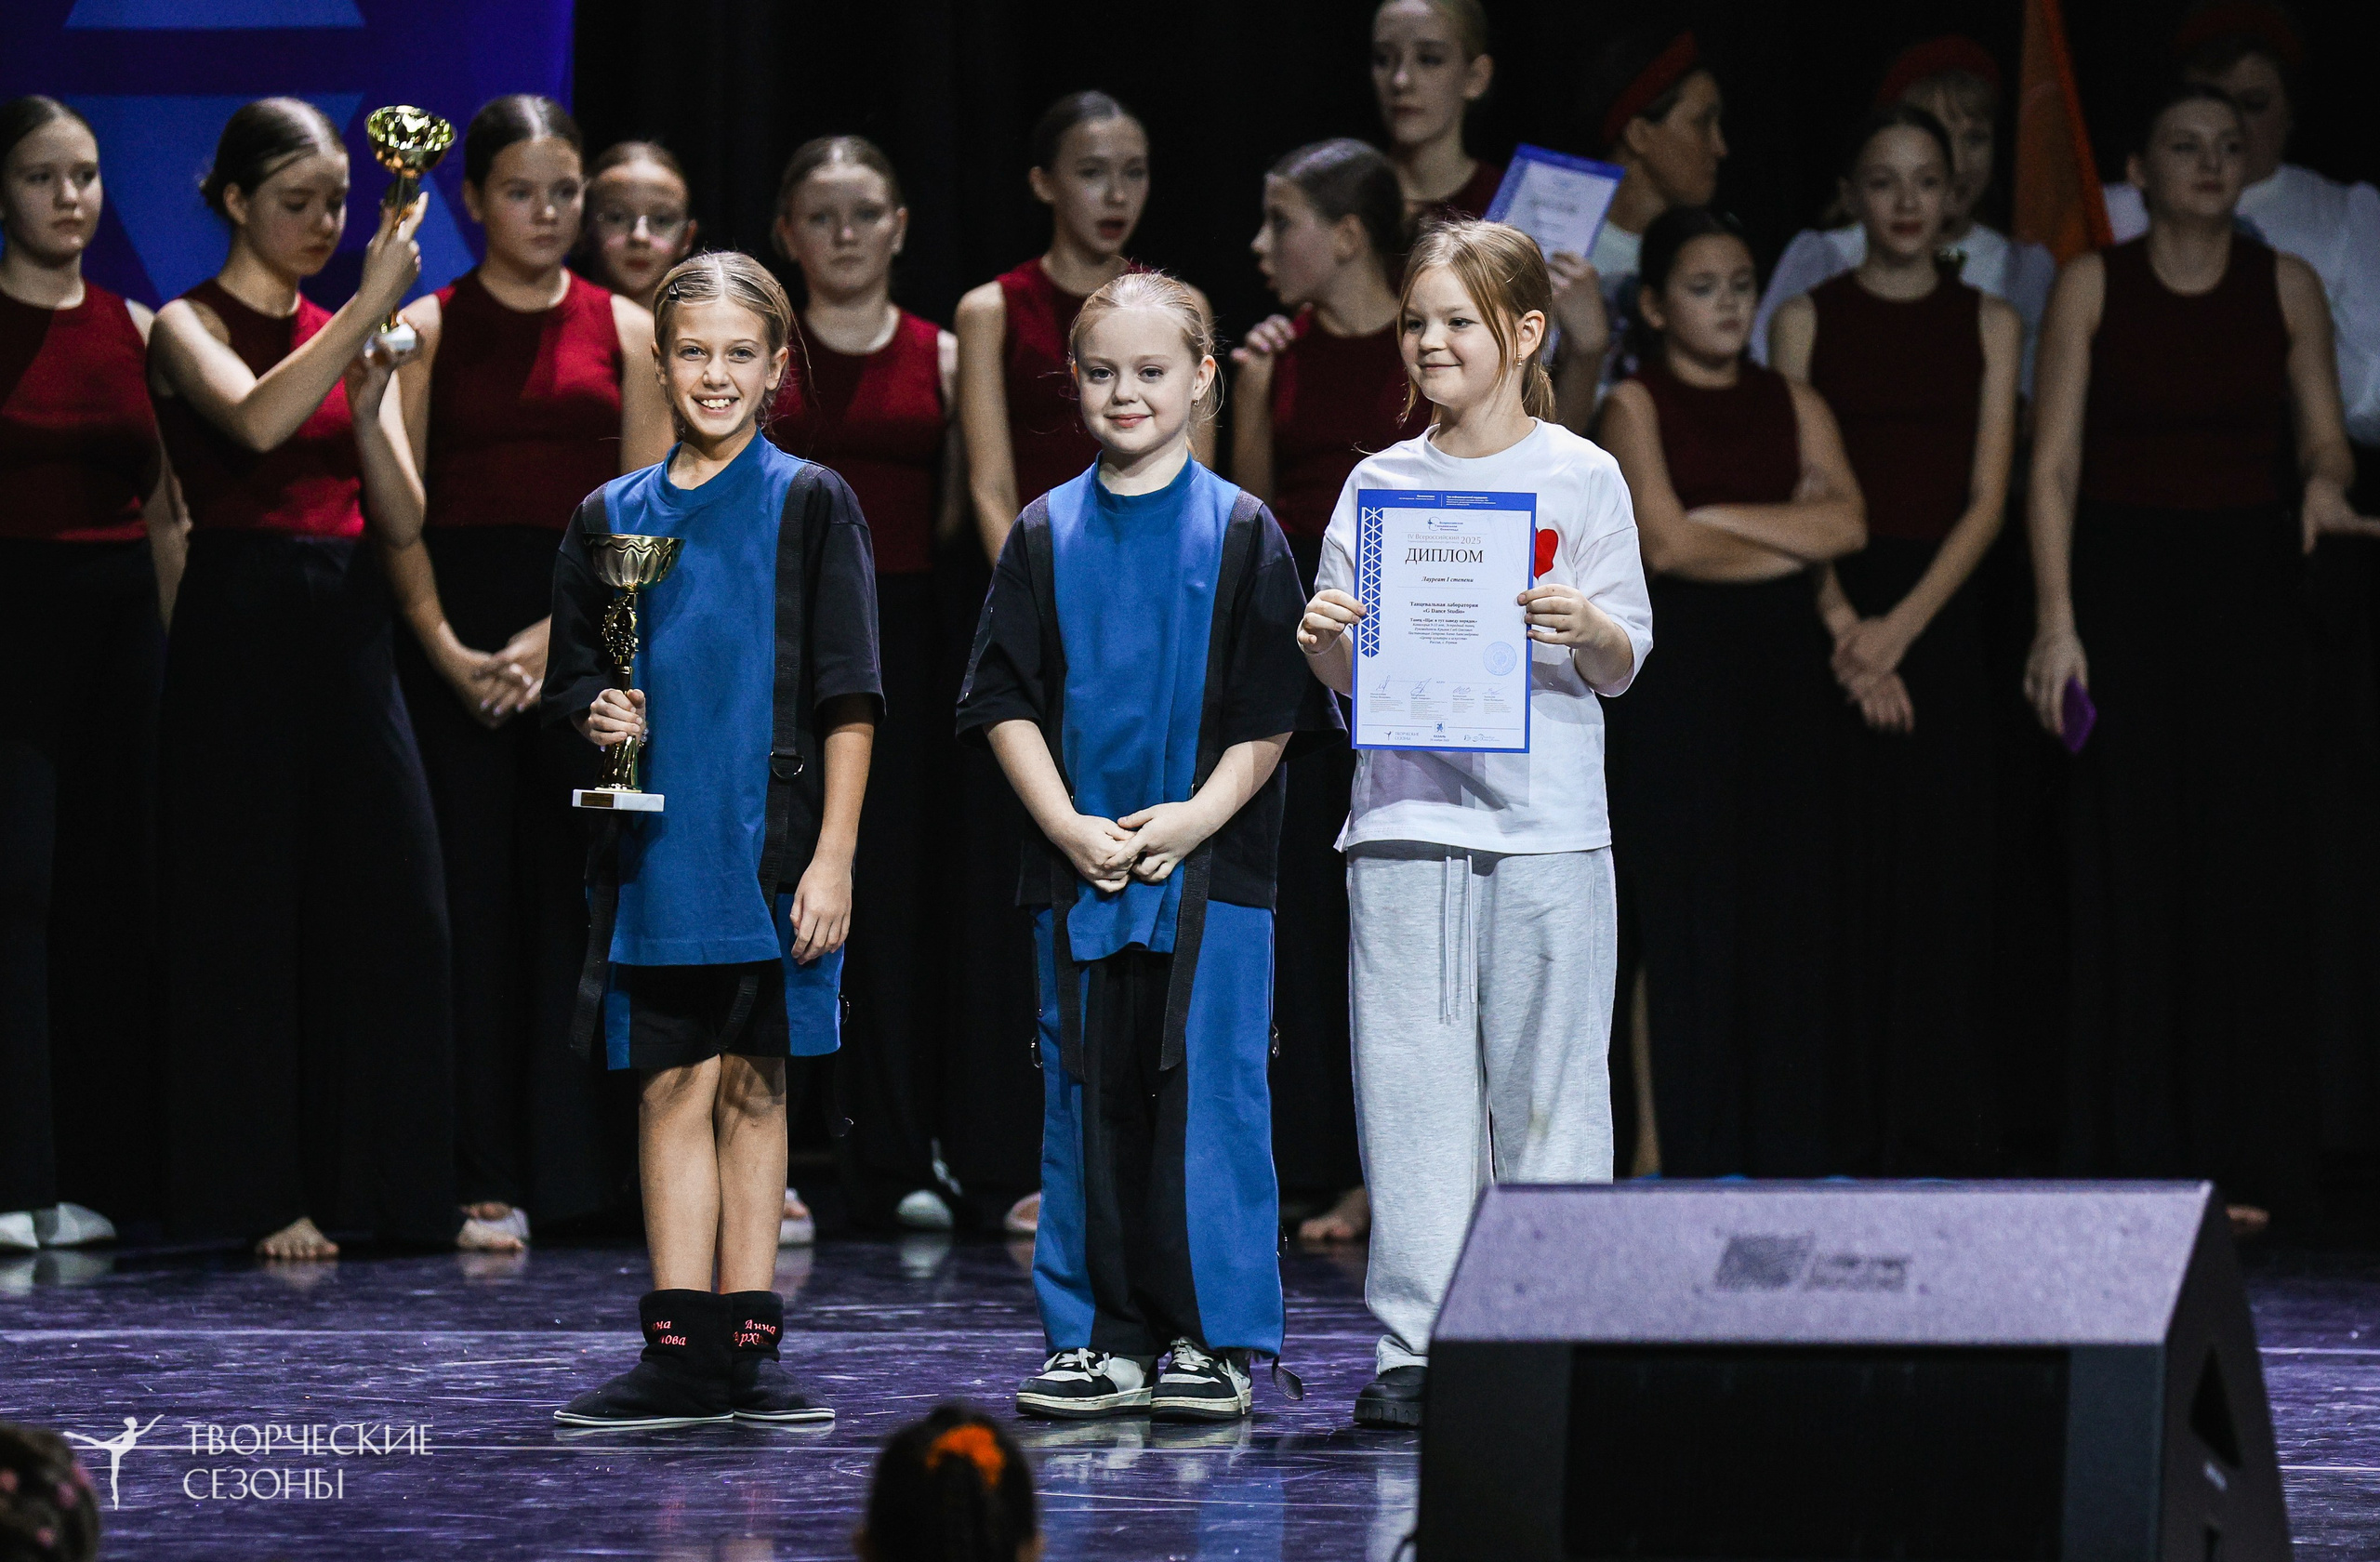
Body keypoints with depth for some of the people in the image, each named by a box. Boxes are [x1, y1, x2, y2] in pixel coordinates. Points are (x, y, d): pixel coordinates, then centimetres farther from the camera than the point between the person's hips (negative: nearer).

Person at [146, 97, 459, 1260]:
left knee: (388, 901, 0)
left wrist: (368, 409, -9)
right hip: (242, 628, -5)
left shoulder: (346, 337, 15)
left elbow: (404, 521, 8)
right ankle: (267, 1193, 2)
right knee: (251, 903, -3)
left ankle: (400, 1181, 6)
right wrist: (372, 302, -26)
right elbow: (256, 421, -25)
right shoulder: (190, 327, -2)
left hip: (349, 630, 5)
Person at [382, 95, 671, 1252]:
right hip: (459, 625, -1)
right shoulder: (425, 329, 6)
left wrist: (561, 631, -9)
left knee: (582, 886, -3)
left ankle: (575, 1164, 2)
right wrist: (442, 644, -11)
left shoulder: (625, 330, 9)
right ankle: (487, 1177, -1)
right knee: (476, 887, -3)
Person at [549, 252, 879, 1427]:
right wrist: (598, 719, -6)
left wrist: (833, 856, -8)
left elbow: (848, 701, -1)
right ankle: (680, 1351, 0)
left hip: (770, 843, -2)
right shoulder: (612, 517, 10)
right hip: (655, 846, 2)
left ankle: (748, 1346, 5)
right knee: (673, 1086, 0)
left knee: (752, 1085, 1)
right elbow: (569, 680, 17)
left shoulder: (809, 506, 1)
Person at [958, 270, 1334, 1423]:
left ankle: (1215, 1341, 5)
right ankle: (1100, 1340, 12)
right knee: (1088, 1100, 5)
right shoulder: (1045, 536, 8)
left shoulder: (1241, 534, 1)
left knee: (1206, 1098, -3)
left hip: (1211, 868, -3)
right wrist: (1067, 825, -7)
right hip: (1077, 870, 3)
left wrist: (1197, 817, -13)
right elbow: (1006, 702, 5)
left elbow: (1274, 711, -2)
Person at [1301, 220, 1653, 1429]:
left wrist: (1586, 629, -20)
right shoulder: (1379, 483, 12)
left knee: (1545, 1086, -2)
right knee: (1412, 1087, 1)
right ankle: (1418, 1342, 3)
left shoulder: (1579, 478, 3)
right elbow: (1346, 681, 12)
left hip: (1545, 827, -3)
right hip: (1404, 818, 3)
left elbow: (1624, 668, 1)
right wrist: (1323, 642, -9)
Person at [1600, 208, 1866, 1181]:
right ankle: (1697, 1164, -3)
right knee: (1689, 910, -6)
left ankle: (1790, 1163, 2)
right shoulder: (1636, 405, 2)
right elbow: (1665, 543, -11)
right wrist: (1795, 532, -1)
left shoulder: (1793, 405, 15)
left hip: (1784, 663, 4)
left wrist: (1717, 515, -6)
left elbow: (1848, 523, 0)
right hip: (1681, 664, -4)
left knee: (1791, 908, 0)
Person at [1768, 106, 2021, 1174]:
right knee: (1838, 878, -5)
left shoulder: (1987, 323, 9)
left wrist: (1901, 625, -10)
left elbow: (1987, 501, 2)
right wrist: (1843, 625, -13)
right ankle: (1843, 1144, -2)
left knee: (1940, 880, -2)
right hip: (1830, 615, -1)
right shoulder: (1807, 318, 6)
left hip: (1941, 619, 1)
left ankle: (1935, 1153, 0)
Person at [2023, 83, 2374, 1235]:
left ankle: (2239, 1164, 4)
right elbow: (2054, 463, -2)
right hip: (2125, 586, -2)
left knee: (2247, 867, -1)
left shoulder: (2286, 287, 7)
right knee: (2130, 869, -4)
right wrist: (2055, 618, -11)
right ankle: (2135, 1160, 1)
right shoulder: (2093, 286, 2)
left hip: (2248, 589, 2)